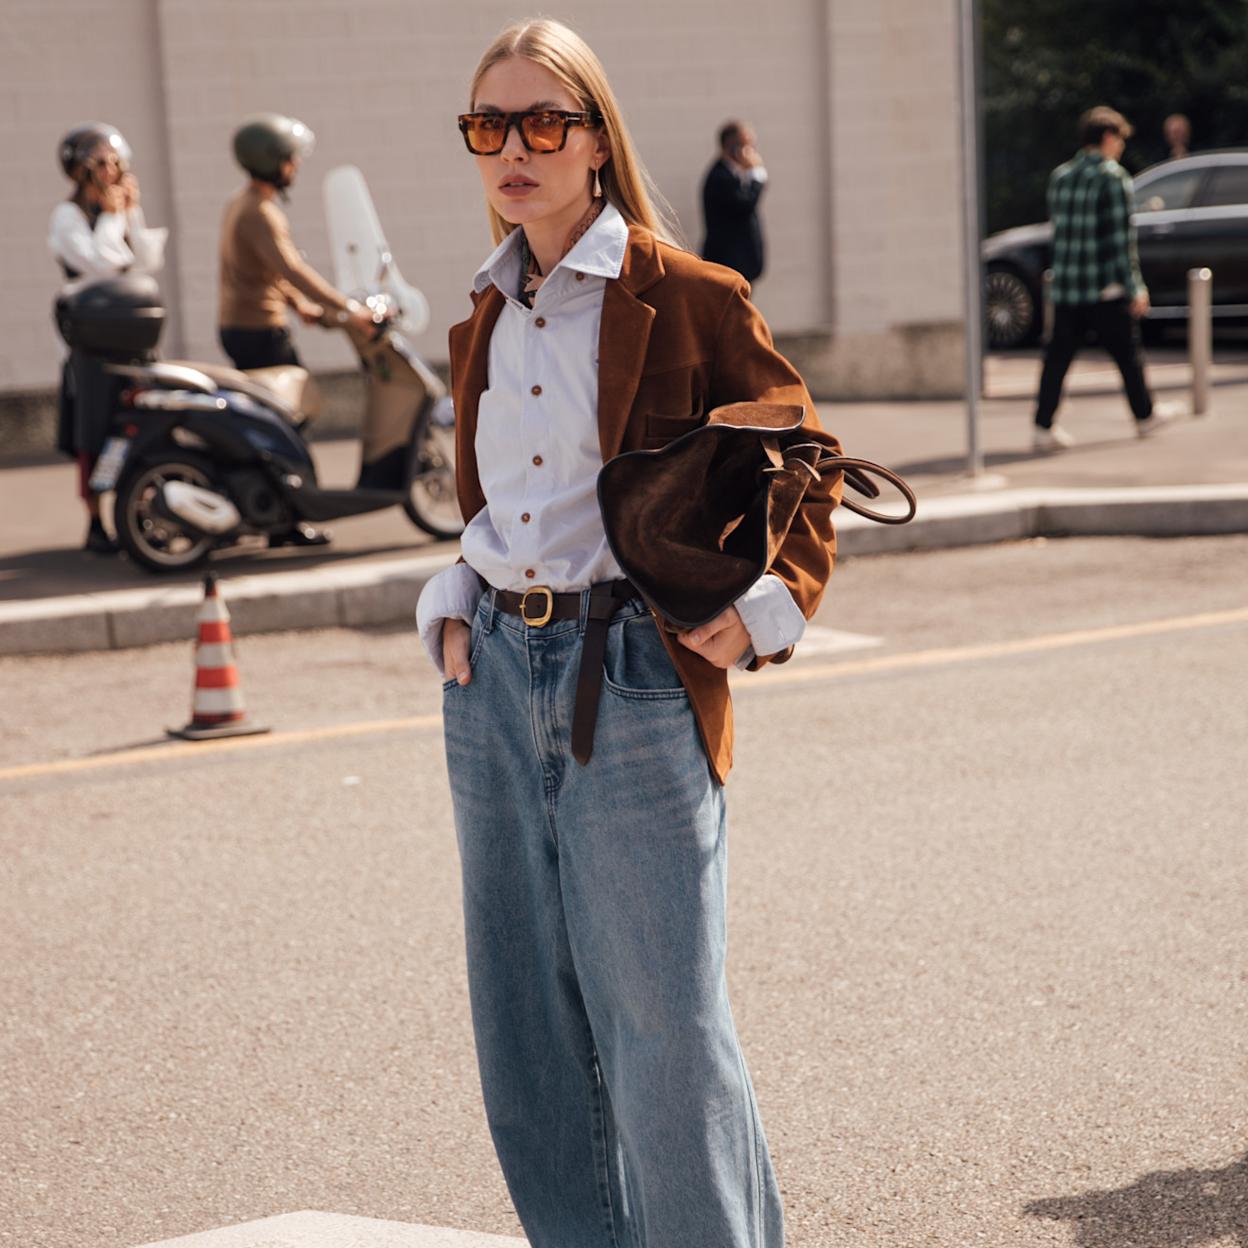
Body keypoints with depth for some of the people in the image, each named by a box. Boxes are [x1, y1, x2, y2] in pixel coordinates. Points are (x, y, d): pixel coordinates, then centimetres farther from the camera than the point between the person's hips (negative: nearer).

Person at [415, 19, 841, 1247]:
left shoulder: (687, 299, -5)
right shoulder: (486, 321, 13)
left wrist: (763, 615, -7)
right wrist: (452, 610, 8)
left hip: (634, 675, -6)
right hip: (495, 674, 6)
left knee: (660, 1020, -3)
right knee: (527, 1027, 11)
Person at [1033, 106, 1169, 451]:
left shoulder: (1060, 176, 9)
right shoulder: (1113, 177, -10)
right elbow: (1122, 238, -13)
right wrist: (1135, 288, -9)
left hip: (1065, 286, 5)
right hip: (1106, 289, -5)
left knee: (1058, 357, 4)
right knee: (1127, 354, 11)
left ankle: (1044, 427, -2)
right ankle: (1145, 416, 25)